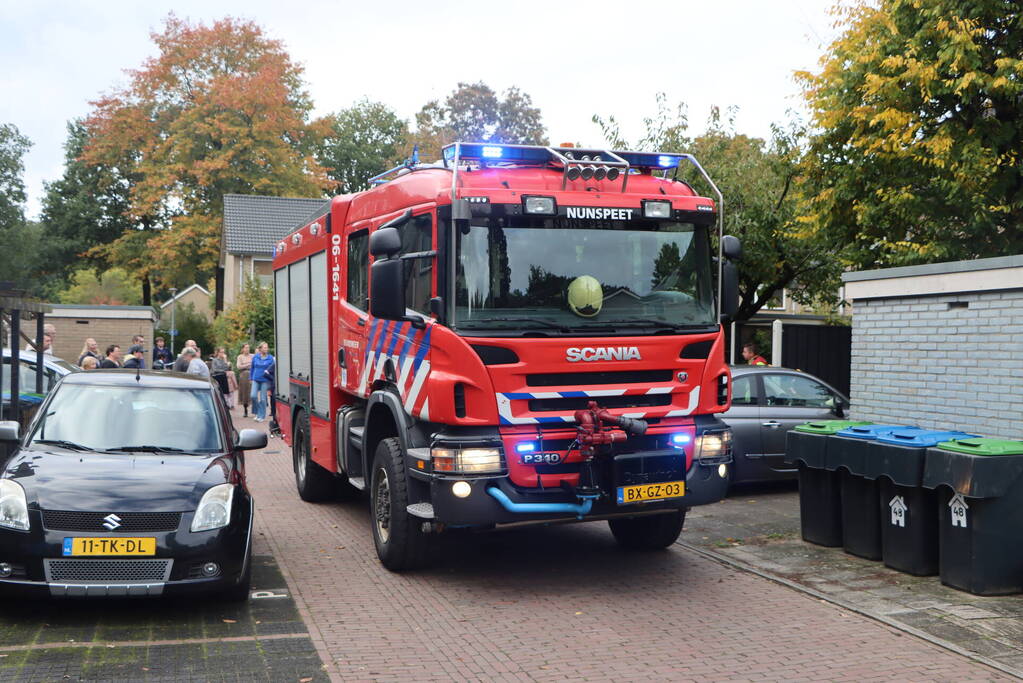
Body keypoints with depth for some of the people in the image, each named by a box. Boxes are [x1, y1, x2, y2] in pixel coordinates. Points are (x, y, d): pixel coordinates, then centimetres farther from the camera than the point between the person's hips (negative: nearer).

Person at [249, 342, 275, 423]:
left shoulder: (270, 358, 0)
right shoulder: (255, 357, 5)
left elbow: (273, 369, 6)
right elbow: (252, 368, 14)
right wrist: (251, 378, 13)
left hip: (265, 380, -2)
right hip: (256, 379, 2)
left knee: (263, 398, 0)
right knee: (253, 396, -10)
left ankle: (261, 416, 9)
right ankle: (257, 412, 11)